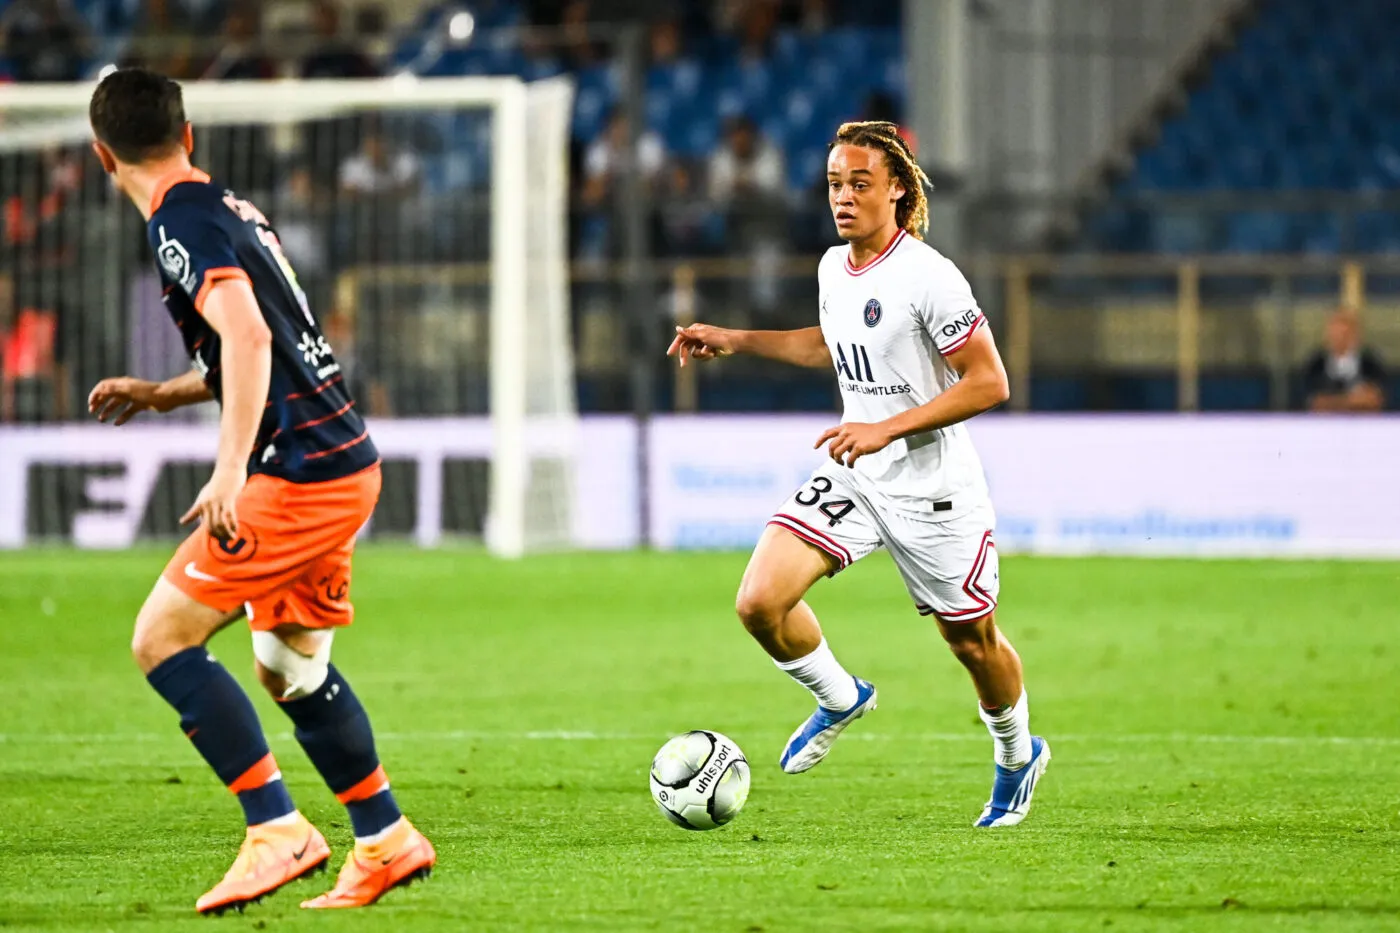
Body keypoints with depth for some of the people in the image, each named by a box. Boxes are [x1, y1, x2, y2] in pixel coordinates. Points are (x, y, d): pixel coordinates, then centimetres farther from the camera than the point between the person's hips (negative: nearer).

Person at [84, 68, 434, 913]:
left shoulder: (182, 221, -11)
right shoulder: (229, 209, 17)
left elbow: (248, 337, -25)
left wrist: (231, 469, -31)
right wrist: (161, 395, 30)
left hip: (301, 473, -9)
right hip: (347, 462, 9)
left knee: (162, 641, -8)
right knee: (288, 667, 21)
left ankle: (278, 832, -12)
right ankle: (387, 842, 27)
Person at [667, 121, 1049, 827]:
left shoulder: (928, 277, -19)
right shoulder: (833, 267, 4)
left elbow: (988, 383, -20)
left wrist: (886, 429, -25)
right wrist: (734, 340, 18)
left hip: (933, 489, -6)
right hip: (853, 478, 6)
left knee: (973, 643, 10)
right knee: (760, 601, -13)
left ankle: (1017, 755, 40)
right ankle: (839, 699, 15)